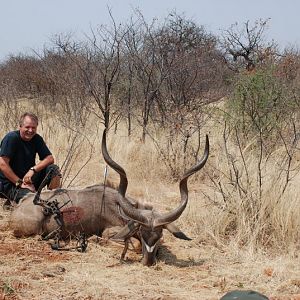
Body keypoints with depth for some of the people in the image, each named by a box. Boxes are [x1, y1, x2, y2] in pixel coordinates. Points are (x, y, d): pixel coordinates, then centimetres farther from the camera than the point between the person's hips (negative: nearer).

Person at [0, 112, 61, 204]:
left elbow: (50, 158, -2)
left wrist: (33, 170, -19)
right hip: (11, 183, -7)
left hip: (29, 178, 7)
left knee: (53, 169, -14)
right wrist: (20, 183, -21)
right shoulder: (11, 138, -14)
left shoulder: (37, 139, 6)